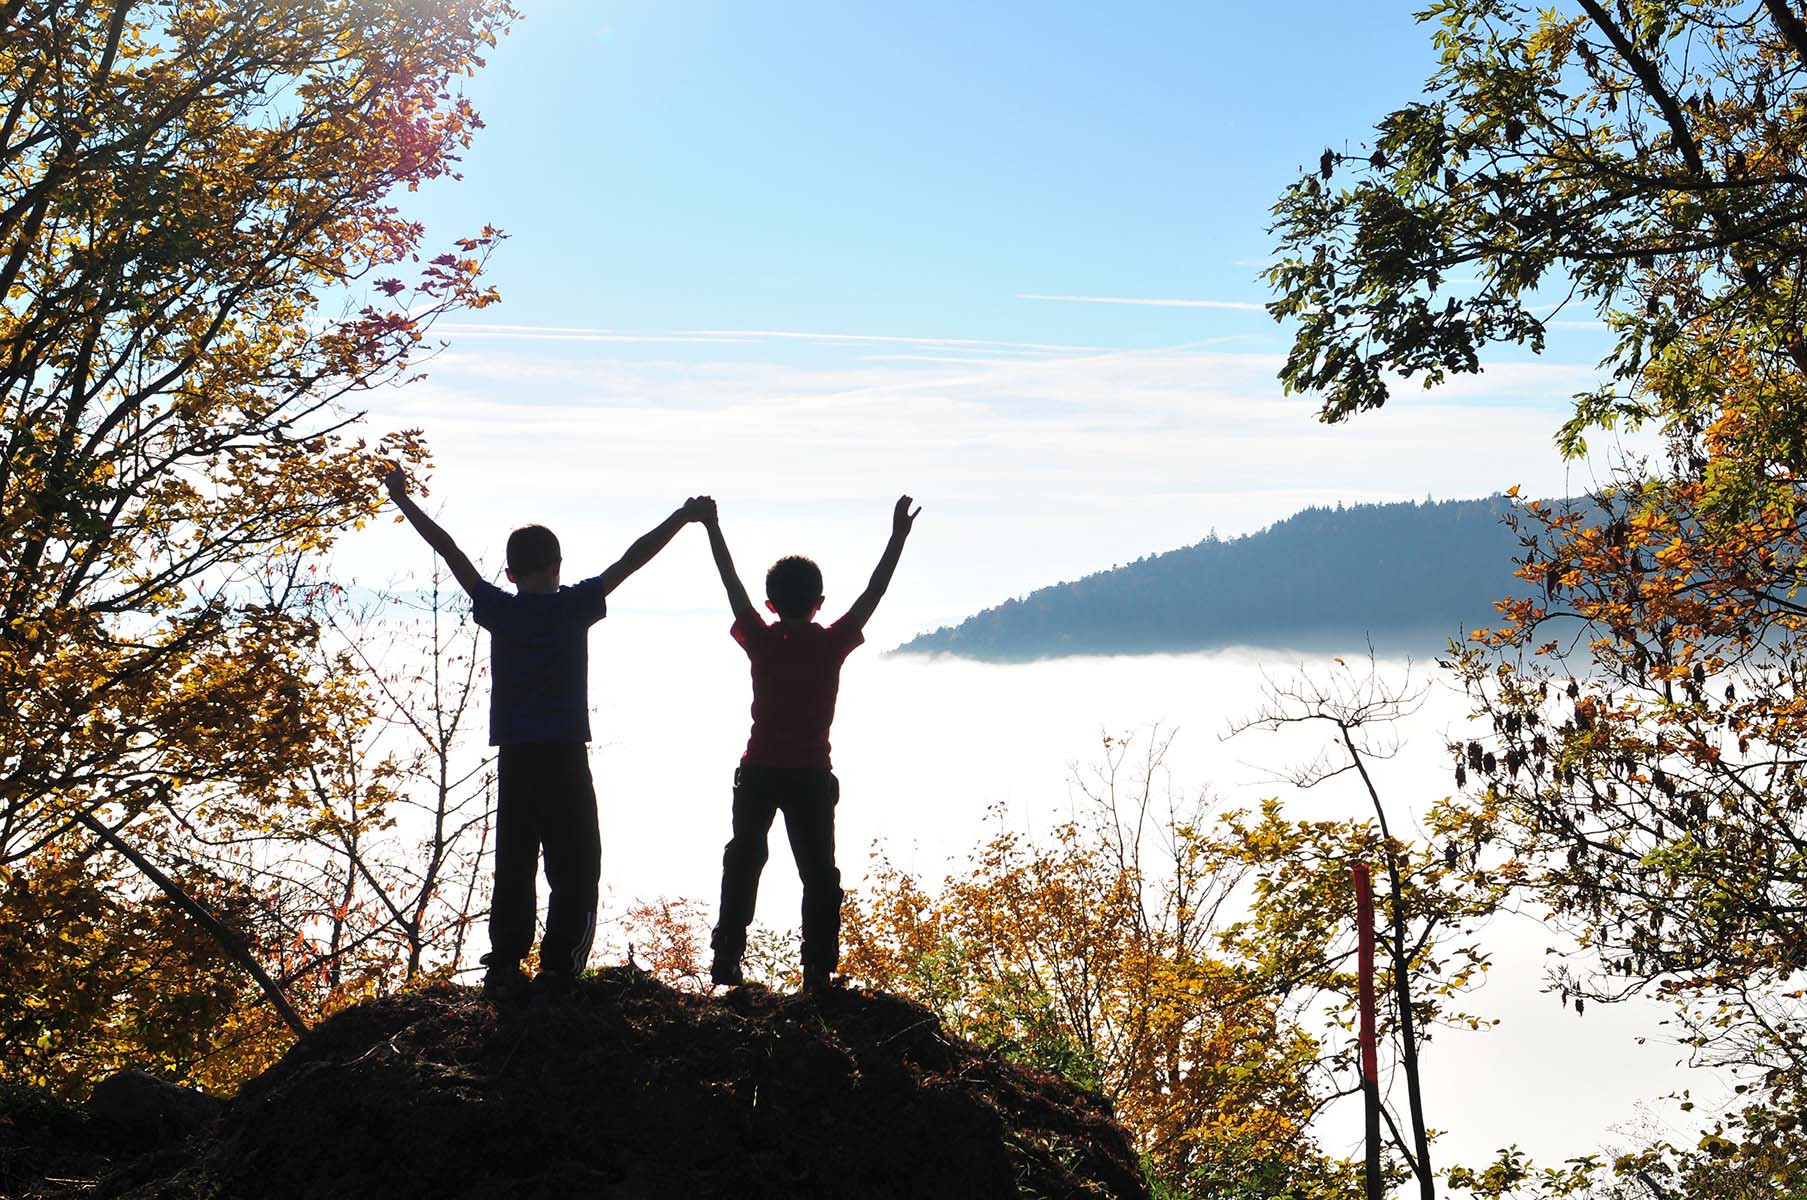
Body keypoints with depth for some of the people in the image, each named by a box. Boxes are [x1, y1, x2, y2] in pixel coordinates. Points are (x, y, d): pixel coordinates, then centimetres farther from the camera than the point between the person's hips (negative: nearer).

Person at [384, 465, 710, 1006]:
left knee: (513, 867, 10)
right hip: (565, 757, -3)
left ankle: (504, 969, 7)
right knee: (575, 869, 4)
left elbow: (450, 551, 8)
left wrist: (402, 499, 16)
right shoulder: (575, 606, -4)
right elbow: (632, 559, -1)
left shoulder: (499, 610, 1)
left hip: (514, 759, 3)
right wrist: (684, 517, 4)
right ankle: (559, 969, -3)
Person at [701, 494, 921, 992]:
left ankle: (726, 955, 16)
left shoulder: (761, 642, -5)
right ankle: (818, 968, 1)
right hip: (812, 777, -2)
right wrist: (898, 536, 3)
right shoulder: (831, 644, -8)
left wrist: (712, 529, 11)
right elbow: (873, 593, -2)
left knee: (742, 862, 17)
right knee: (818, 872, 5)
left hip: (758, 773, 2)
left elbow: (732, 584, 3)